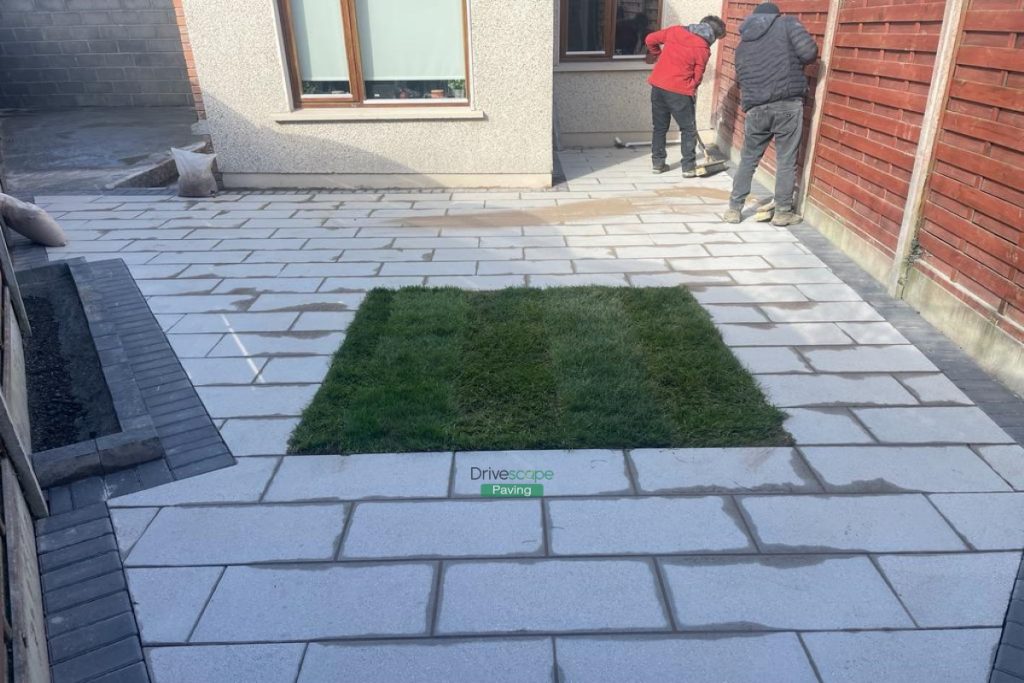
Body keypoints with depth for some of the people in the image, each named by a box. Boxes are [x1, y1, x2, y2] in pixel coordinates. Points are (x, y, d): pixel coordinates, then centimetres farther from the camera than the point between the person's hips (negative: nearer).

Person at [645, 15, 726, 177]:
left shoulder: (676, 30, 7)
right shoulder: (703, 49, -5)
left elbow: (650, 39, 11)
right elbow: (697, 76, 0)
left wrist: (658, 55, 27)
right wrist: (692, 91, 18)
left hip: (657, 85, 5)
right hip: (679, 91, -5)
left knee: (660, 127, 17)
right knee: (689, 129, 10)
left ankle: (658, 163, 20)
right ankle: (689, 167, 11)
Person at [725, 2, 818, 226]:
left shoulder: (743, 43, 20)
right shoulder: (787, 23, 7)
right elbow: (809, 52, -5)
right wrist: (794, 63, 14)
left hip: (756, 108, 4)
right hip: (788, 104, -3)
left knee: (748, 160, 15)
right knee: (786, 161, 5)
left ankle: (734, 209, 16)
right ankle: (783, 212, 11)